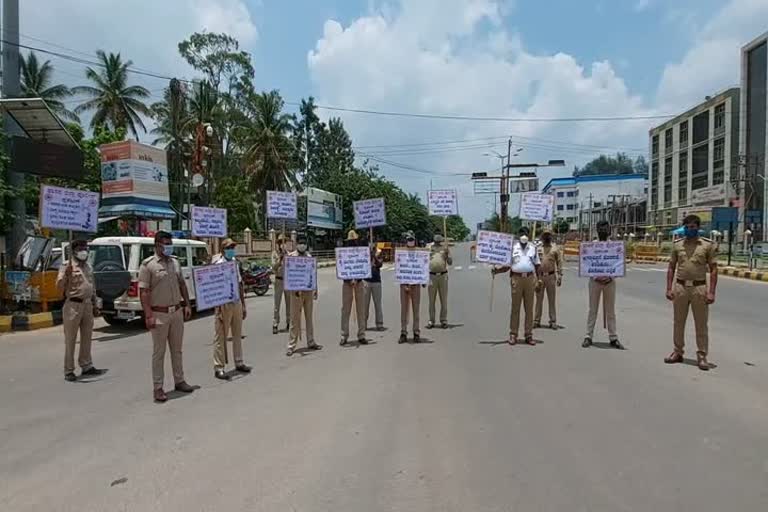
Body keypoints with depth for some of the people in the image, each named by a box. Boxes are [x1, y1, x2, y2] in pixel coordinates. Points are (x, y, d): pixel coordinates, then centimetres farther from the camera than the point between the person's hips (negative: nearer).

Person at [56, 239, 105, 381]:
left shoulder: (88, 266, 14)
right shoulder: (67, 266, -7)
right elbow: (59, 287, -16)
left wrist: (95, 305, 19)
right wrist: (66, 273, -31)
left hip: (87, 305, 7)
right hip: (73, 305, -7)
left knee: (87, 338, 13)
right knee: (70, 340, 0)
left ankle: (86, 366, 23)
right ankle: (69, 371, 7)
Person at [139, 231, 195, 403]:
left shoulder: (175, 262, 9)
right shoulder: (148, 265, -10)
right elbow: (144, 292, -14)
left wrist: (187, 305, 10)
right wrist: (148, 315, -20)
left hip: (177, 312, 6)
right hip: (159, 314, -6)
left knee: (177, 349, 15)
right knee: (159, 352, 3)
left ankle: (179, 381, 27)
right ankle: (158, 388, 13)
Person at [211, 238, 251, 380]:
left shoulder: (235, 263, 11)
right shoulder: (218, 264, -9)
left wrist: (243, 305, 16)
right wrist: (218, 310, -17)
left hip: (237, 303, 7)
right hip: (224, 304, -7)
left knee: (237, 335, 14)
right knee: (221, 336, 1)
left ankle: (239, 363, 25)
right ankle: (219, 367, 8)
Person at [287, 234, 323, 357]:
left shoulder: (309, 256, 9)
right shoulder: (291, 256, -3)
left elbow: (313, 273, 11)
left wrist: (315, 289, 7)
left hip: (309, 290, 4)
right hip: (296, 290, -4)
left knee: (309, 317, 12)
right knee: (295, 318, 0)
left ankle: (311, 342, 22)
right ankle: (292, 345, 6)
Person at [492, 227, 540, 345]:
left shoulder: (533, 248, 12)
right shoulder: (512, 247, 6)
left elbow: (537, 265, 12)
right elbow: (507, 266, 4)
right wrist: (496, 270, -13)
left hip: (530, 278, 2)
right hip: (517, 278, -2)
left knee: (529, 308, 5)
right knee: (515, 307, 1)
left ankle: (529, 335, 11)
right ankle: (513, 334, 5)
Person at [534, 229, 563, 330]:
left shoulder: (556, 248, 5)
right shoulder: (537, 247, 6)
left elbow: (559, 262, 4)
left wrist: (560, 276, -3)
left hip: (551, 276, 0)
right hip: (539, 275, 1)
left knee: (552, 299, 4)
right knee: (539, 299, 5)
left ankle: (553, 321, 10)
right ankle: (537, 320, 11)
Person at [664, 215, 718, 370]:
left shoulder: (708, 245, -1)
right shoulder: (677, 245, 7)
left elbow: (713, 270, -2)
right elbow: (671, 268, 10)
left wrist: (711, 292, -9)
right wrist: (669, 288, 2)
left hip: (699, 288, -3)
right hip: (680, 287, 3)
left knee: (701, 324, 3)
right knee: (678, 322, 11)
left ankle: (702, 356, 12)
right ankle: (678, 352, 22)